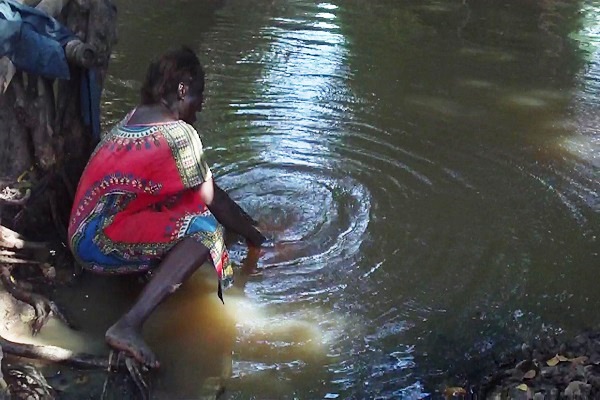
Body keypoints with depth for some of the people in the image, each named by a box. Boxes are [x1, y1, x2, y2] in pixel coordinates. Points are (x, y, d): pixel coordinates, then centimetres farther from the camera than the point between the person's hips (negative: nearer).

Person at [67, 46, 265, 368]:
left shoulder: (134, 117, 12)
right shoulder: (178, 133, -14)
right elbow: (213, 199, -6)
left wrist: (243, 220, 26)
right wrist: (257, 239, 9)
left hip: (82, 234, 9)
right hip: (101, 242, -9)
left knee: (186, 191, 17)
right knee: (204, 230, -23)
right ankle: (129, 326, -32)